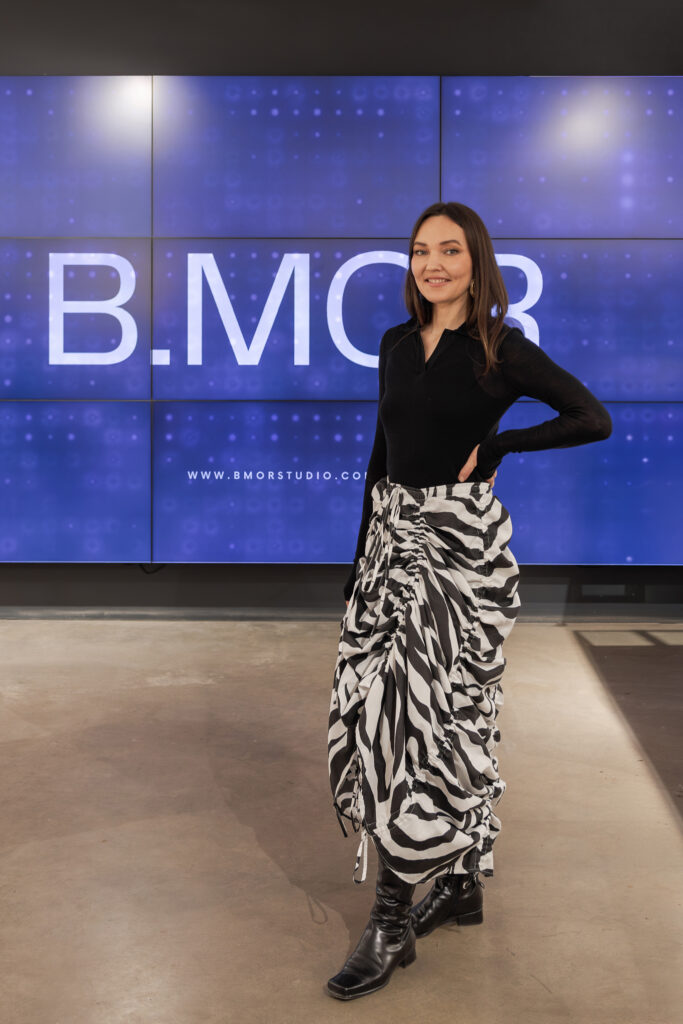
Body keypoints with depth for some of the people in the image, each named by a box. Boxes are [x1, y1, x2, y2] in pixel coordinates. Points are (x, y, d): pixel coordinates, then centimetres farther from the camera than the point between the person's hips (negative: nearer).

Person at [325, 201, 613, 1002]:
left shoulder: (501, 349, -5)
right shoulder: (397, 344, 11)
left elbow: (594, 419, -5)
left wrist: (496, 444, -10)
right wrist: (360, 558, 14)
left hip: (461, 543, -6)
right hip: (393, 537, 6)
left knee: (427, 710, -8)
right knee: (386, 708, 8)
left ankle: (395, 921, 1)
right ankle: (461, 881, 26)